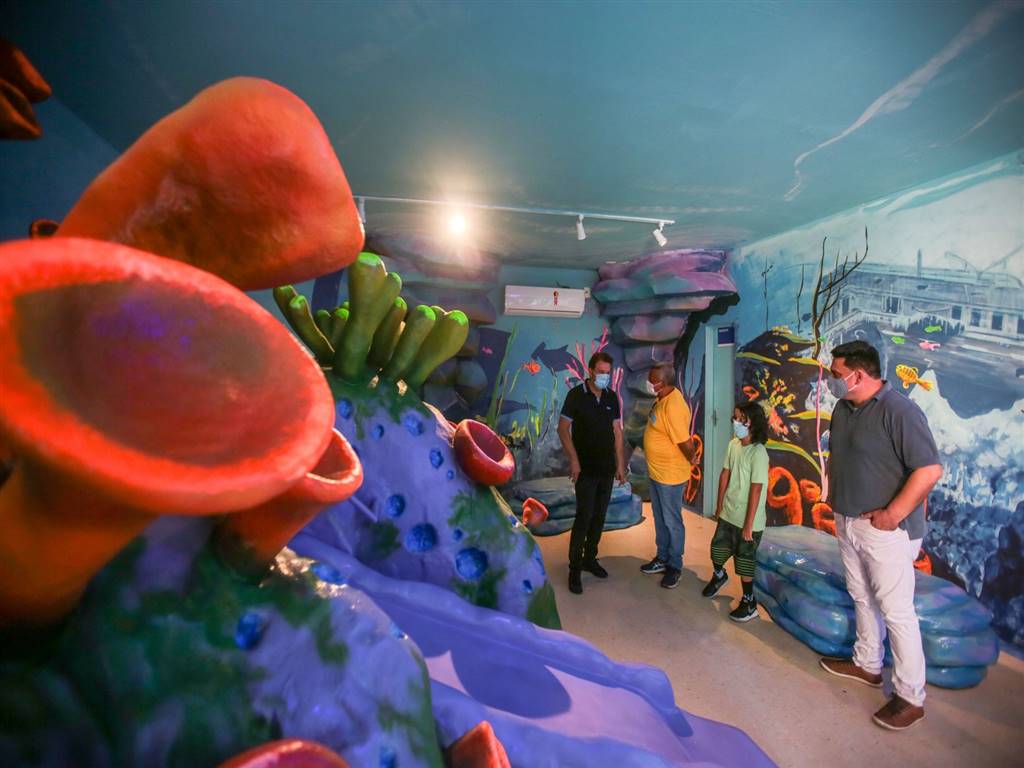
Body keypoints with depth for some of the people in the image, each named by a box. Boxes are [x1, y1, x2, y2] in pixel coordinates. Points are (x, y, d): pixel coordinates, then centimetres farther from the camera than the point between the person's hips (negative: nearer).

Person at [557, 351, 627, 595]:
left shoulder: (612, 397, 5)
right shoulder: (576, 395, -9)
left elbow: (617, 431, 8)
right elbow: (563, 428, -9)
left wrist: (620, 464, 7)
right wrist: (573, 459, -15)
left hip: (607, 468, 5)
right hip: (585, 468, -5)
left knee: (599, 516, 12)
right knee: (584, 517, -6)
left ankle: (590, 558, 27)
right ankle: (574, 569, 5)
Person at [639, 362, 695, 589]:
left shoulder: (673, 407, -29)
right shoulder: (664, 398, 2)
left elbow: (686, 444, -25)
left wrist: (691, 461, -7)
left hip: (670, 475, -9)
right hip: (656, 472, 9)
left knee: (672, 521, 7)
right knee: (659, 518, 20)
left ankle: (675, 566, 24)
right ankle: (662, 558, 36)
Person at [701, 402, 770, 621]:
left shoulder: (758, 453, -23)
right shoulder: (733, 444, -3)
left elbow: (756, 490, -22)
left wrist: (748, 524, -19)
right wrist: (719, 506, 11)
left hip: (747, 519, -6)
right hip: (728, 513, 6)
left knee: (744, 561, 7)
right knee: (717, 548, 22)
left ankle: (749, 603, 27)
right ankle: (719, 575, 52)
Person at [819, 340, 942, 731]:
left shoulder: (898, 410, -20)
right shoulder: (842, 410, 6)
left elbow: (930, 469, -23)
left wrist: (892, 515, -21)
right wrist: (836, 495, 9)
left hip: (886, 529, -8)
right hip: (848, 523, 8)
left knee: (896, 610, 2)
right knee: (861, 598, 21)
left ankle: (911, 697, 17)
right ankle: (867, 664, 39)